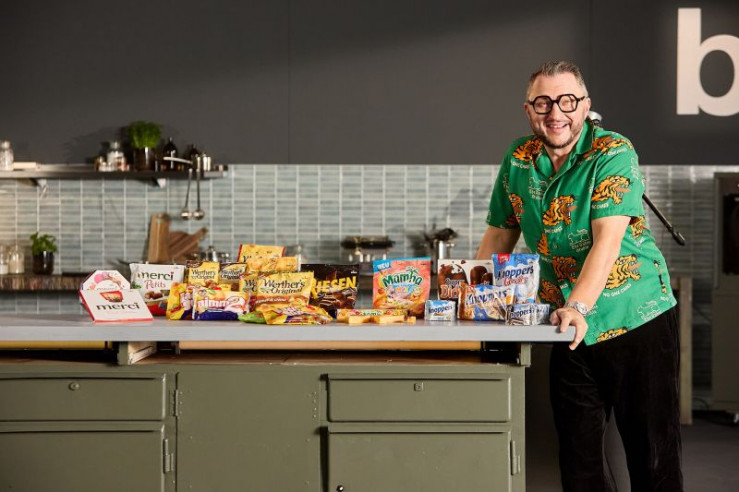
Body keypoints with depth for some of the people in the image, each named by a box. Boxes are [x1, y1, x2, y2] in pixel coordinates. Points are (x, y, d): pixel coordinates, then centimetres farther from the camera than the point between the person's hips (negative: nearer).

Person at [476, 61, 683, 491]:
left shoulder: (614, 154, -13)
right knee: (578, 455, 10)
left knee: (653, 452, 1)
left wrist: (578, 306, -34)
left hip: (637, 320, -5)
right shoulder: (518, 160, 4)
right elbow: (500, 233, 15)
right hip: (569, 328, 5)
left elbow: (608, 239, -24)